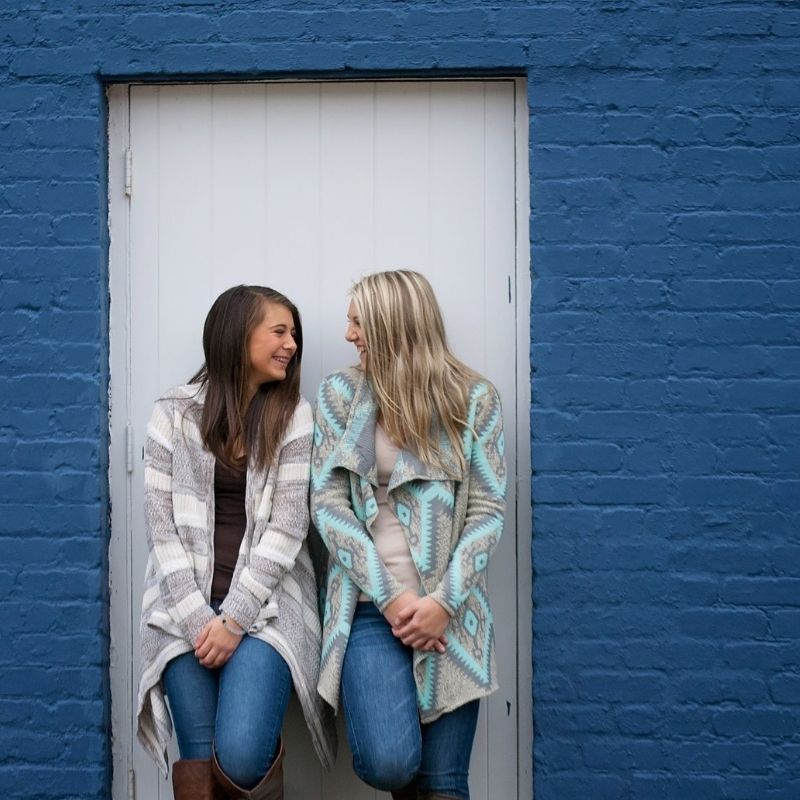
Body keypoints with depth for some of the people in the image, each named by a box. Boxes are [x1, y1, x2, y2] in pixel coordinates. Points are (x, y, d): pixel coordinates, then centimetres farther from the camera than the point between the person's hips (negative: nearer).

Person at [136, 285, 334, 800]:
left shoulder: (293, 416, 4)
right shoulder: (174, 413, 5)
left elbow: (286, 528, -3)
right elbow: (163, 527, 0)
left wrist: (235, 619, -12)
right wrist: (198, 619, -12)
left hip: (265, 606, -1)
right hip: (188, 609, 1)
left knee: (240, 758, -17)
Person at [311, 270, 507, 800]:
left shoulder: (474, 398, 3)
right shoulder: (340, 394, 5)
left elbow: (488, 512, 0)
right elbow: (328, 506, -1)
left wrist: (444, 602, -12)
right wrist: (390, 597, -10)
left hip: (451, 610, 0)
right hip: (371, 607, 0)